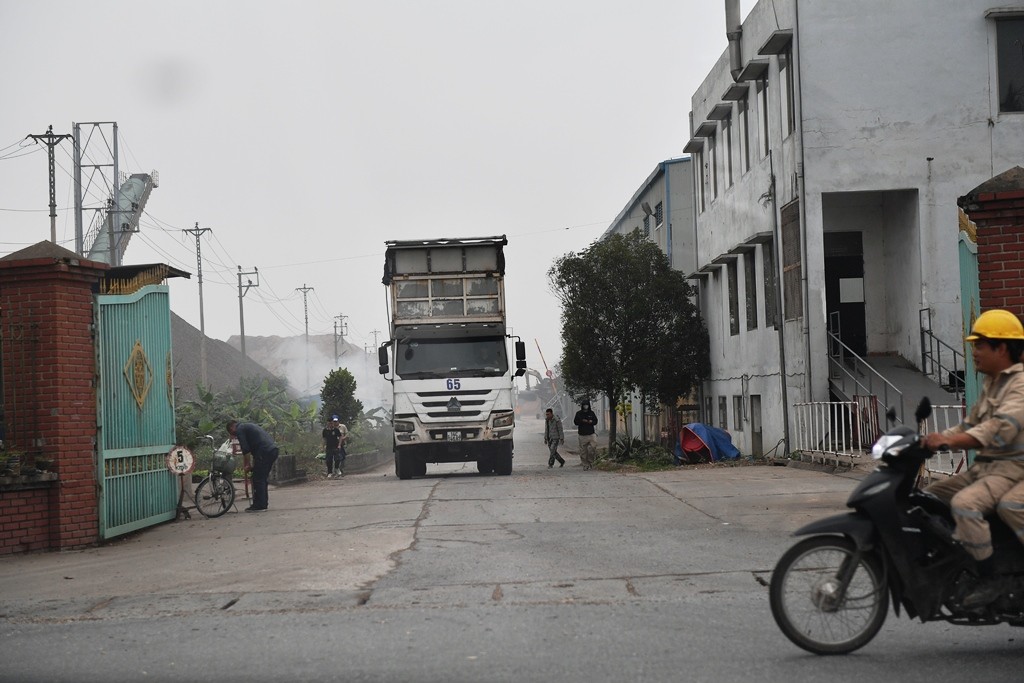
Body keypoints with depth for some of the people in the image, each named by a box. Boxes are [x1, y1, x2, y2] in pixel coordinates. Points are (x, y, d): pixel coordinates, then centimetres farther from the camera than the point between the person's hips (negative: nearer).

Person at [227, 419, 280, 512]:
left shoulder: (239, 430, 3)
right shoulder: (249, 426, 32)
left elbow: (245, 450, -5)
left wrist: (247, 465, 5)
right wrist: (254, 465, 30)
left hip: (264, 452, -9)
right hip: (273, 450, 9)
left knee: (258, 479, -3)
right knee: (262, 478, 15)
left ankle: (259, 505, -3)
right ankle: (263, 504, 18)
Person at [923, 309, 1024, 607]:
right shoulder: (991, 384, 18)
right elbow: (969, 426, 23)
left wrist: (949, 441, -36)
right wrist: (934, 439, 7)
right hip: (983, 466, 10)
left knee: (964, 503, -32)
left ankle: (989, 578, -22)